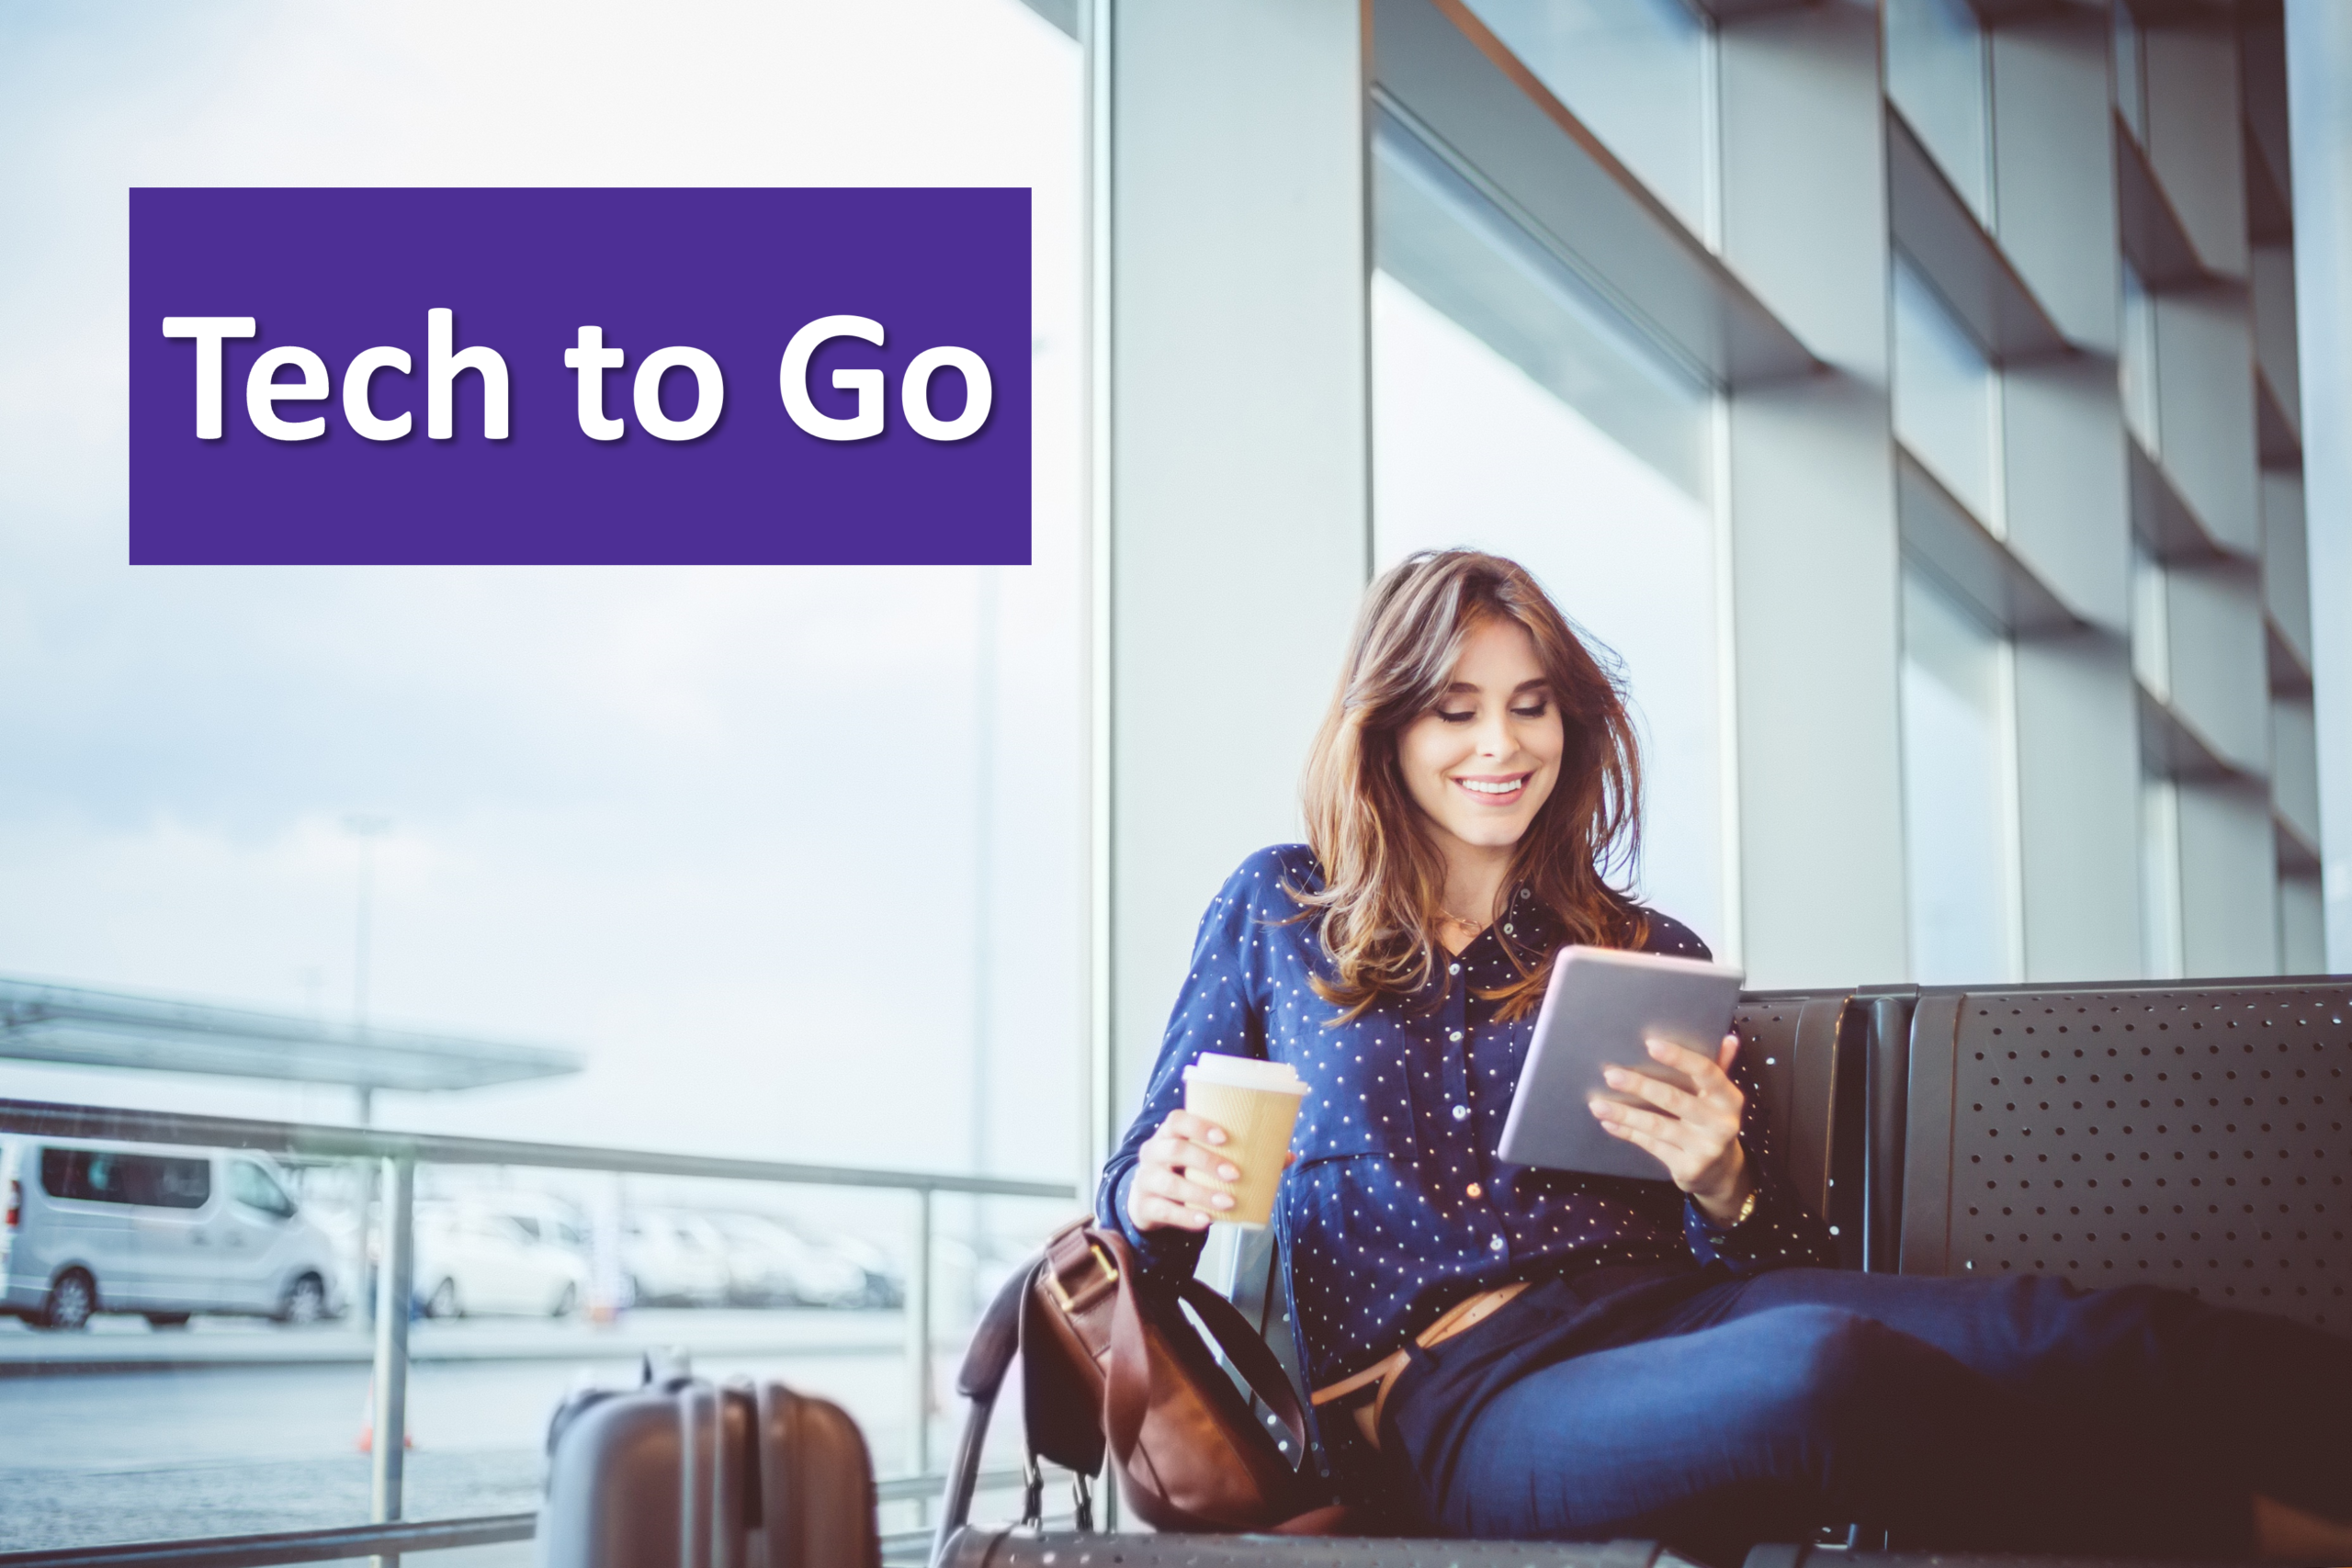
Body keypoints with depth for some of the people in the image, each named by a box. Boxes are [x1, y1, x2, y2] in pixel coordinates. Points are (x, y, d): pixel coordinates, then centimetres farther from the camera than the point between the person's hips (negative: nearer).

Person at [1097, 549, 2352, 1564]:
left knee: (2067, 1334, -28)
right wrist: (1162, 1193, -6)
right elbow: (1143, 1192, 19)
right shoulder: (1279, 912, 17)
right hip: (1436, 1402, -3)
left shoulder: (1650, 960, 19)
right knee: (1823, 1373, -38)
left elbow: (1773, 1259, 15)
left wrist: (1726, 1185, -9)